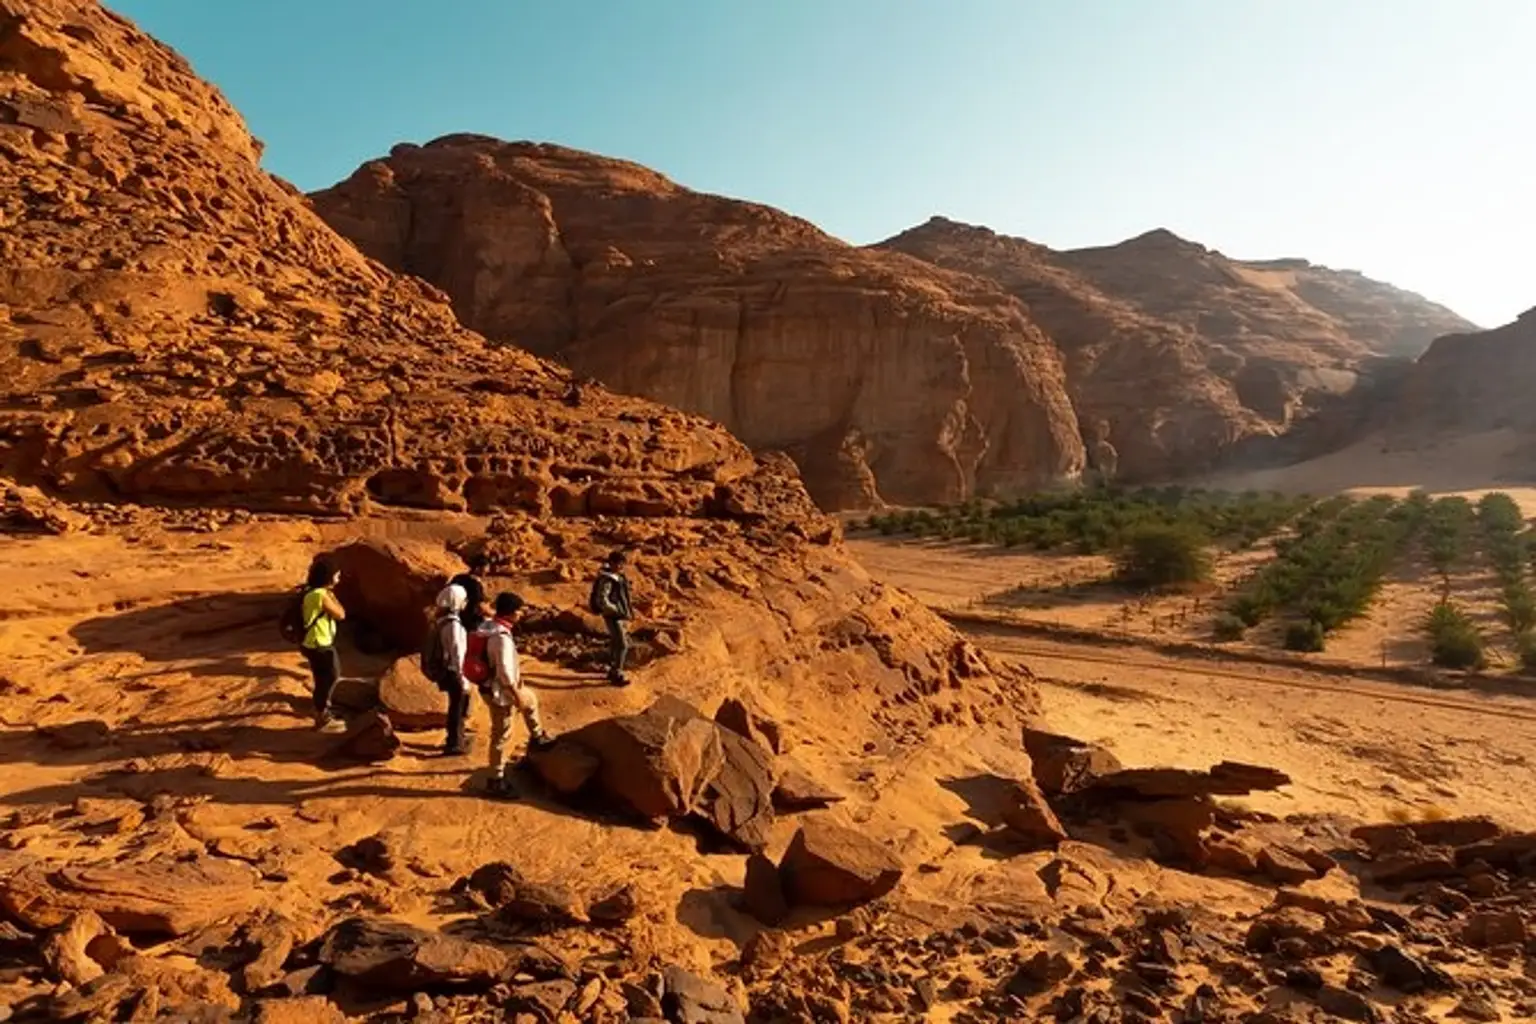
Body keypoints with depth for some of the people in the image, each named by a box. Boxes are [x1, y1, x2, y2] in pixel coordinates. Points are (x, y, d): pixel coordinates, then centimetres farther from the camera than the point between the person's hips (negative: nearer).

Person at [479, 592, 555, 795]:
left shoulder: (490, 626, 1)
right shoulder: (502, 637, -30)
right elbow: (505, 672, -28)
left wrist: (516, 677, 22)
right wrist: (517, 695, -18)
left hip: (494, 686, 10)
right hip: (499, 691, -10)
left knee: (531, 698, 29)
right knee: (502, 735, 5)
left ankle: (537, 737, 44)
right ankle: (497, 779, 20)